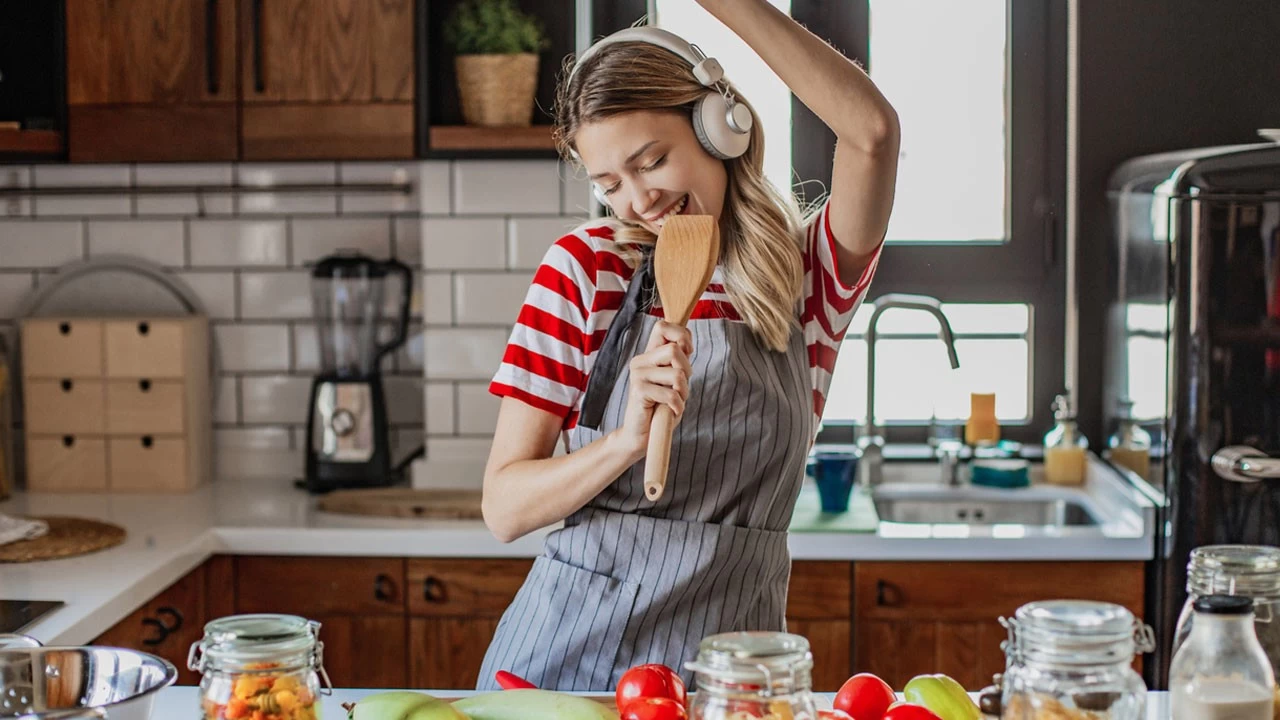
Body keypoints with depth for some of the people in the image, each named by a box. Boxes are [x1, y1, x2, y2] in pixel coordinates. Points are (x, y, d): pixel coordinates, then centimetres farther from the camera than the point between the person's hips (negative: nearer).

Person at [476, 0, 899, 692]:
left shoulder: (807, 276, -1)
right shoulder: (585, 267, -3)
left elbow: (873, 130, -21)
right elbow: (503, 509, -6)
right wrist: (628, 441, -23)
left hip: (721, 661, 0)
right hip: (562, 653, 0)